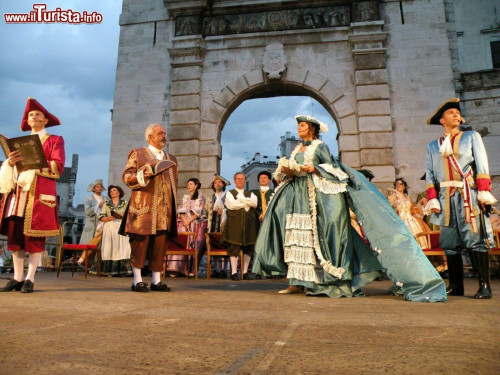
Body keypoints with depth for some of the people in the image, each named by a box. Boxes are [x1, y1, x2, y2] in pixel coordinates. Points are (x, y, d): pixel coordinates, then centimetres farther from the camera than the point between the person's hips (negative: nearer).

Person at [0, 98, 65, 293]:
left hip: (39, 194, -5)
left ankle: (30, 278, -1)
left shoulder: (55, 140, 9)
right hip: (18, 193, 5)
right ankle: (17, 277, 7)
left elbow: (57, 167, -4)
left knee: (35, 236, -6)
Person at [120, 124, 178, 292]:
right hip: (144, 206, -4)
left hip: (164, 208, 4)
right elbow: (126, 176, 1)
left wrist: (174, 204, 13)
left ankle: (156, 281, 10)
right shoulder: (137, 154, 9)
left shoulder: (171, 158, 23)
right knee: (141, 241, -5)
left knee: (160, 244, 3)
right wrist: (142, 175, -18)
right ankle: (137, 280, 4)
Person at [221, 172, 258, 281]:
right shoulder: (230, 193, 10)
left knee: (248, 248, 2)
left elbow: (254, 203, -3)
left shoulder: (250, 194, 19)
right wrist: (247, 203, -2)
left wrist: (241, 199, -8)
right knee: (234, 247, -7)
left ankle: (245, 272, 10)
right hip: (234, 222, -3)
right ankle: (234, 272, -1)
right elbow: (232, 205, -9)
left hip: (248, 223, 3)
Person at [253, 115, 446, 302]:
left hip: (317, 194, -6)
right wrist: (287, 172, -1)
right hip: (298, 194, 6)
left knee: (315, 235, -9)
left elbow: (332, 167, -3)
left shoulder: (320, 146, 4)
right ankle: (298, 282, -3)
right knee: (296, 234, -3)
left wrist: (315, 169, -17)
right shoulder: (297, 149, 22)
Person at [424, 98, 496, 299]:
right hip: (446, 197, 2)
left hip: (469, 195, -2)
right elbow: (429, 175, 13)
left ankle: (484, 286, -2)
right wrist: (432, 199, 1)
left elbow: (482, 166, 5)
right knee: (450, 242, 3)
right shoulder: (432, 146, 18)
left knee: (476, 239, -7)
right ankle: (455, 285, 11)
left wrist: (483, 192, -6)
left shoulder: (471, 137, 14)